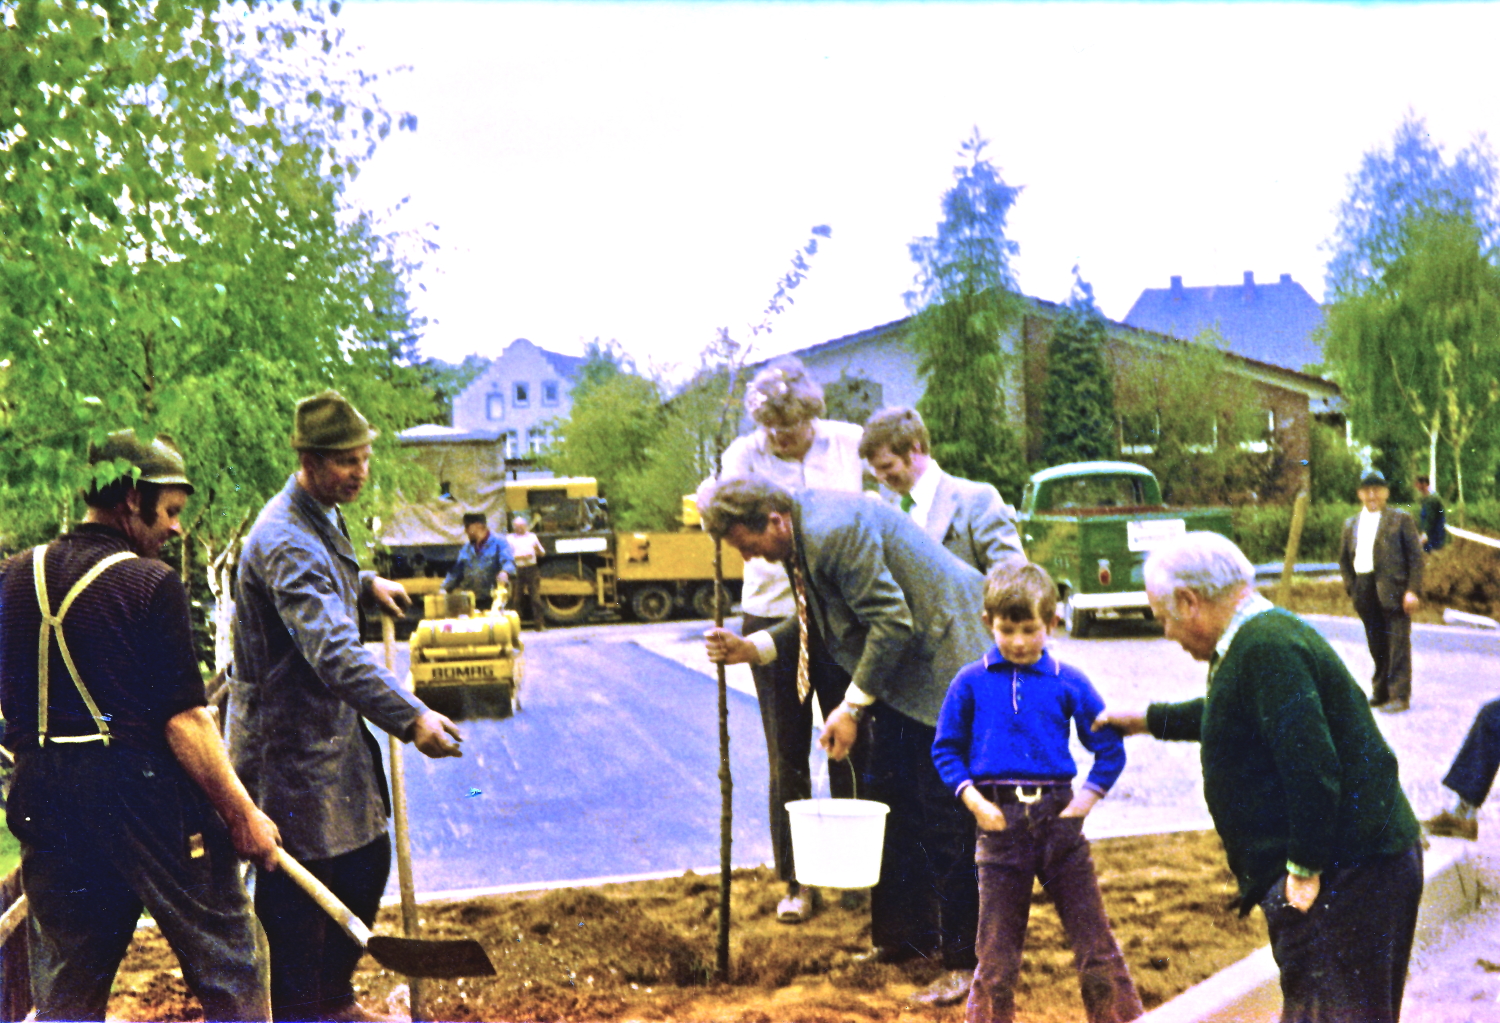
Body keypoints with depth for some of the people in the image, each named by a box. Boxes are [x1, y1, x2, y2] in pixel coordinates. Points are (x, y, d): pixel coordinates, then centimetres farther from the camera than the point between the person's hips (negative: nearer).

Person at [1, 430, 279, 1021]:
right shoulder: (149, 582, -10)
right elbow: (183, 719, -14)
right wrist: (242, 814, -9)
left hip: (48, 808, 6)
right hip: (152, 797, -6)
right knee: (228, 975, 5)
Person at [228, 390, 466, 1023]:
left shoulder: (320, 517, 8)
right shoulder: (286, 541, -25)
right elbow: (334, 651, -36)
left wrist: (366, 584, 34)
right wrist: (411, 719, -41)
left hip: (333, 729, 10)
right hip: (291, 743, -10)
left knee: (366, 862, 16)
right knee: (296, 896, 1)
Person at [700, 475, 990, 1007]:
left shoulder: (833, 530, -26)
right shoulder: (804, 534, 5)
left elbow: (892, 622, -26)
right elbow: (817, 622, 15)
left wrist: (851, 707, -21)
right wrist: (751, 648, 2)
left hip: (942, 659, -10)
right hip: (896, 671, 10)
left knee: (943, 817, -6)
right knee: (886, 800, 13)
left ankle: (964, 958, 4)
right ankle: (903, 935, 24)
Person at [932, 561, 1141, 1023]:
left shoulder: (1068, 682, 1)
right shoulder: (971, 682, 2)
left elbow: (1110, 747, 7)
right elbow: (946, 749, 7)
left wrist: (1088, 796, -5)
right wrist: (973, 799, -5)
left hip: (1057, 816, 0)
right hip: (1000, 822, 0)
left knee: (1096, 944, 4)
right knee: (996, 955, 8)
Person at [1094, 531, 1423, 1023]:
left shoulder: (1265, 649, -19)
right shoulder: (1264, 637, 16)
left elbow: (1313, 766, -26)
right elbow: (1231, 717, 37)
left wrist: (1305, 870, -20)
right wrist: (1148, 720, 48)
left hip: (1343, 873, -11)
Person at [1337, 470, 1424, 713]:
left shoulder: (1400, 519, 3)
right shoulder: (1351, 524, 17)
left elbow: (1416, 555, -2)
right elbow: (1344, 558, 22)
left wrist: (1412, 590, -10)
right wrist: (1351, 586, 8)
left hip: (1393, 590, -5)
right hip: (1365, 592, 5)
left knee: (1398, 644, -5)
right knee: (1377, 646, 10)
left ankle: (1399, 695, -3)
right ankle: (1380, 693, 18)